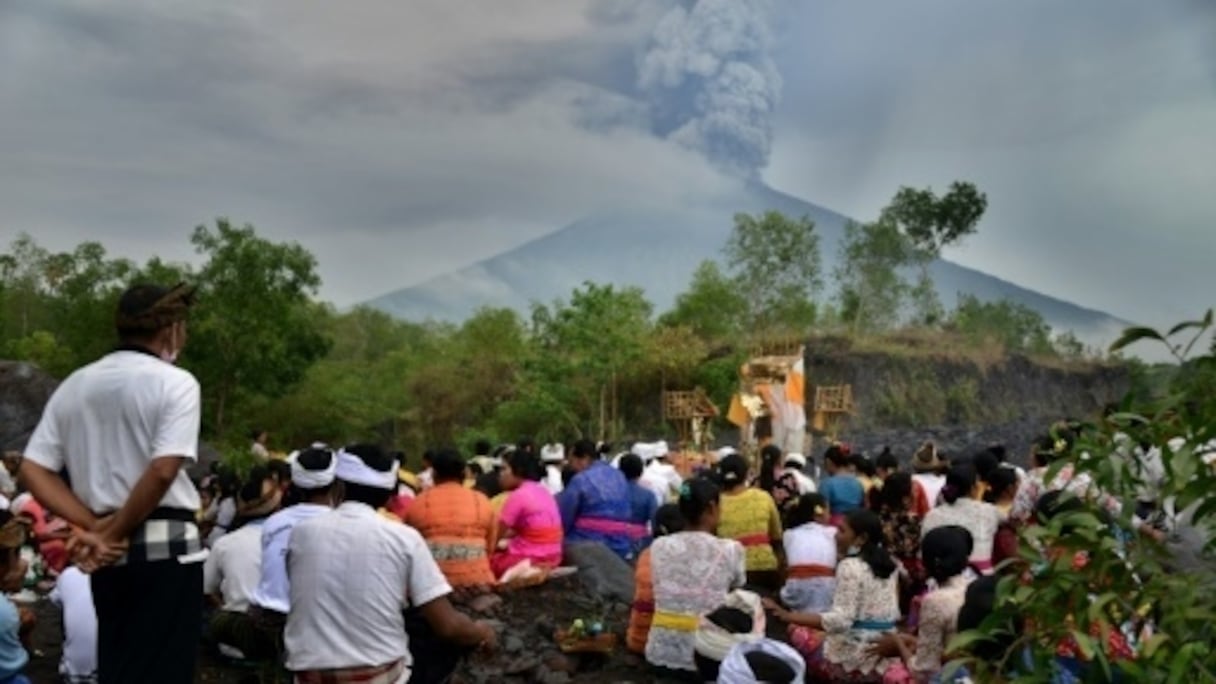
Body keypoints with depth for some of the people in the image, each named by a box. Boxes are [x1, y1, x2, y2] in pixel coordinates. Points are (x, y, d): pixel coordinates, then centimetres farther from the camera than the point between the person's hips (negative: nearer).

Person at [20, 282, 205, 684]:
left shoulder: (74, 386, 10)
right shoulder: (175, 382, -8)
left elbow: (33, 470, 5)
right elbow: (163, 471, -20)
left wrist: (94, 528, -2)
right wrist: (115, 532, -8)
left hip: (108, 556, 6)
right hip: (167, 547, -6)